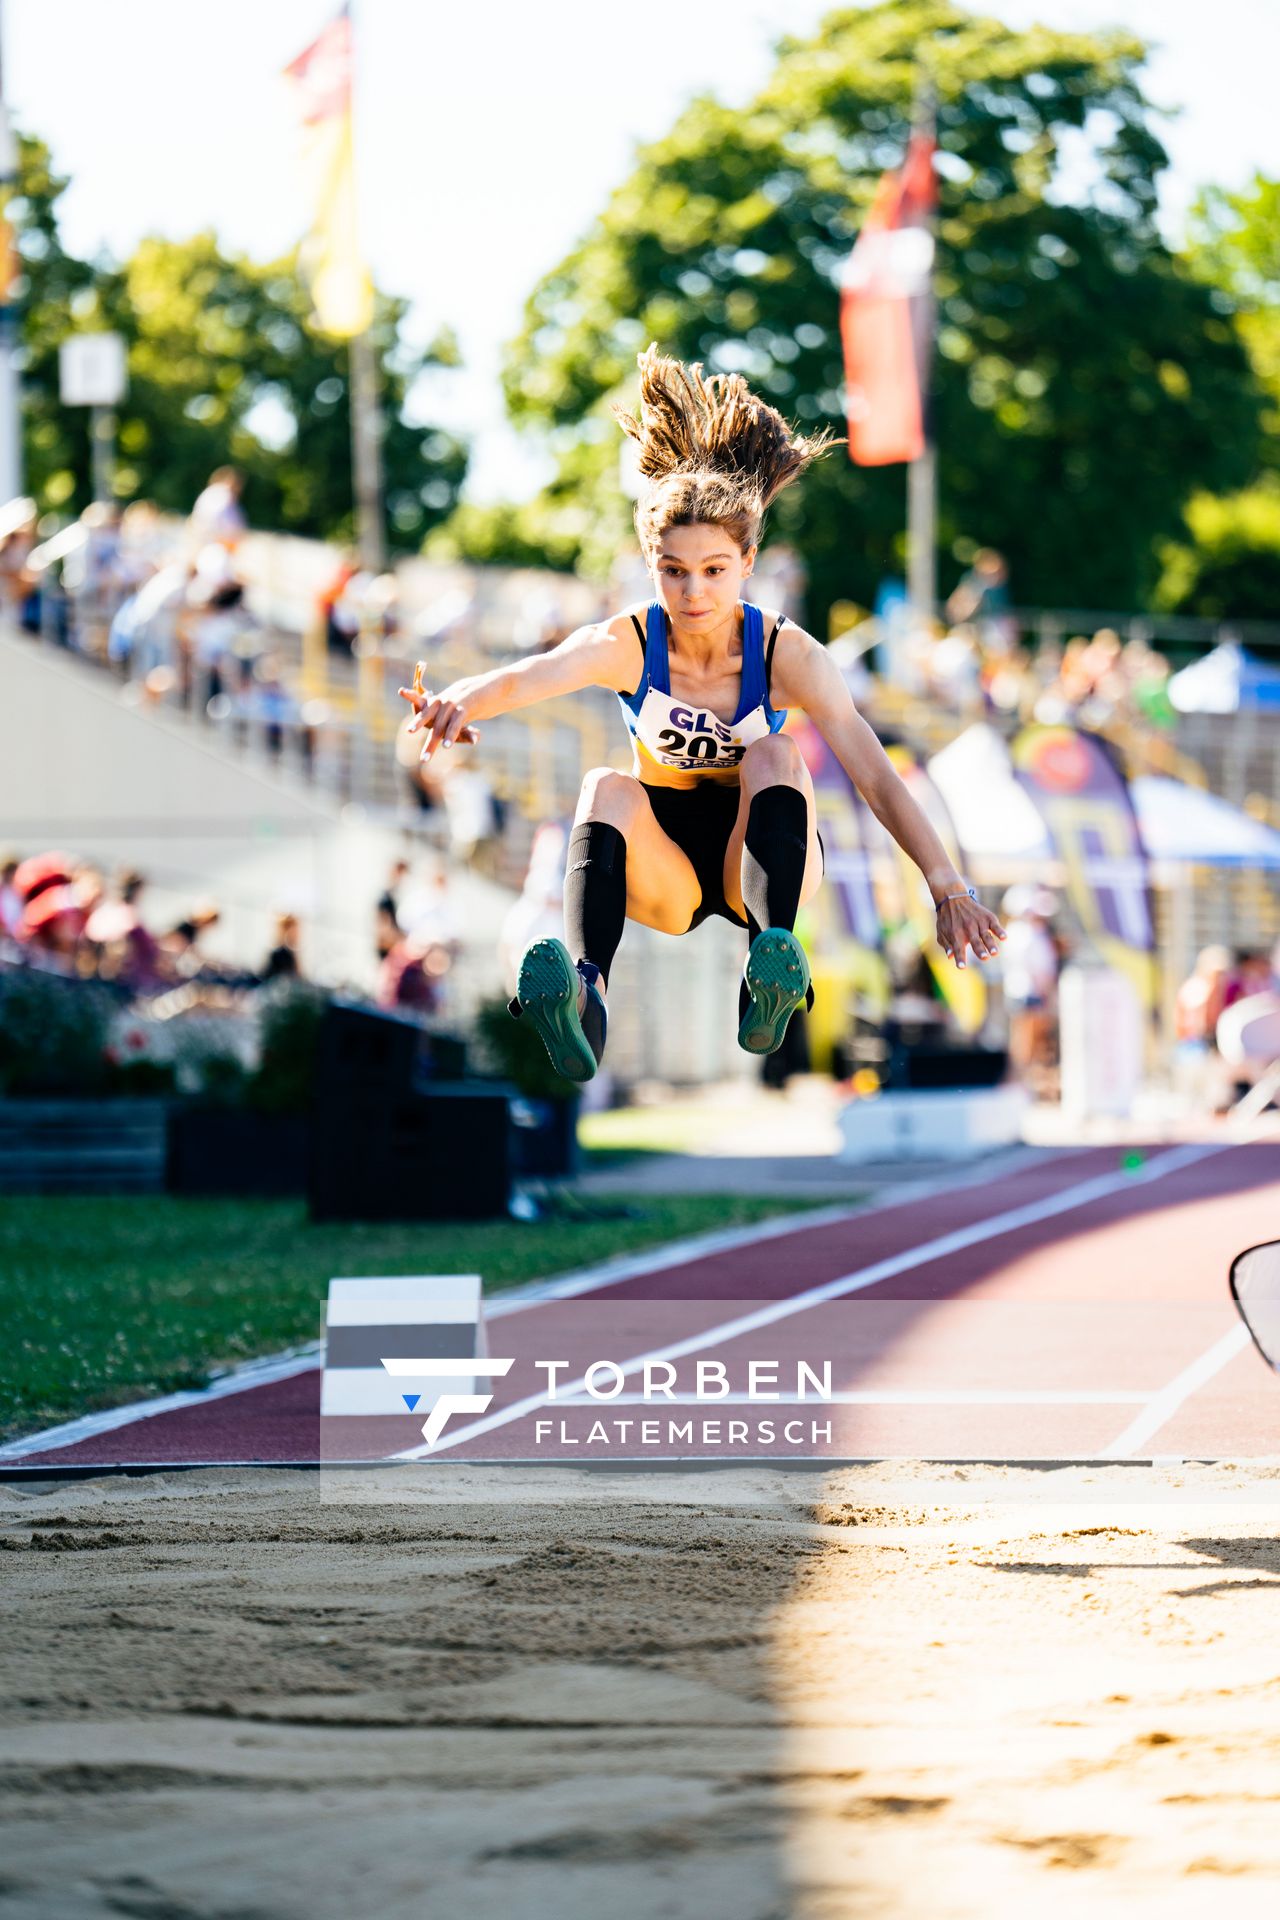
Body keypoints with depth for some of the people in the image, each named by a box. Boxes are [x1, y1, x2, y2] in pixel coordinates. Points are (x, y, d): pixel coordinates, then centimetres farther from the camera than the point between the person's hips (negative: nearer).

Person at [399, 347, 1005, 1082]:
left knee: (775, 756, -29)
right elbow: (530, 676, -35)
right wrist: (463, 701, -59)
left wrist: (949, 889, -35)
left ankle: (773, 970, -51)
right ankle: (587, 991, -56)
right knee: (606, 789, -30)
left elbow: (876, 775, -25)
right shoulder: (627, 644, -15)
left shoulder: (787, 654, -17)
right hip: (666, 869, 1)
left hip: (763, 856, 0)